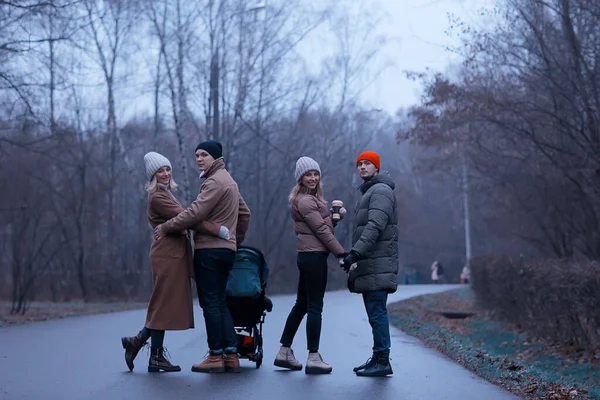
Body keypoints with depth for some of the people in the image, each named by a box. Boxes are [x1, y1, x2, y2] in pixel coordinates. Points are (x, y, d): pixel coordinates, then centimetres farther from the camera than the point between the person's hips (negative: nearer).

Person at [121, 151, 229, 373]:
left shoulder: (166, 194, 20)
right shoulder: (157, 197, -12)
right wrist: (218, 230, -23)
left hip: (174, 253, 10)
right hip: (167, 254, -10)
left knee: (166, 305, 11)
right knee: (164, 304, -4)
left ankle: (136, 342, 17)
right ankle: (156, 358, 1)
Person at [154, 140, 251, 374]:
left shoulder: (215, 181, -11)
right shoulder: (229, 181, 20)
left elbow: (195, 213, -20)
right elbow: (245, 214, 26)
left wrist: (166, 227, -12)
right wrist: (237, 240, 29)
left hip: (209, 250, -10)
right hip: (226, 249, 10)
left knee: (211, 303, -5)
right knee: (220, 303, 11)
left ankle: (216, 356, -3)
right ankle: (231, 355, 8)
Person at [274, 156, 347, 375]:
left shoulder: (312, 199, 19)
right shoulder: (306, 201, -13)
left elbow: (324, 225, 17)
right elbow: (321, 230, -16)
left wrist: (335, 216, 0)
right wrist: (342, 253, -14)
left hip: (308, 256, 10)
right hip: (314, 256, -10)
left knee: (301, 305, 14)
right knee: (315, 307, -6)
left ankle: (284, 352, 20)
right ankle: (313, 358, -3)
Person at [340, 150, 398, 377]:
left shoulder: (381, 191, -8)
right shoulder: (368, 192, 24)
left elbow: (375, 226, -21)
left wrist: (355, 252, -27)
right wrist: (356, 257, 20)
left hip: (377, 264, -10)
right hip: (370, 265, 10)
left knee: (377, 312, -11)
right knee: (375, 313, 11)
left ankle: (382, 361, -11)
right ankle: (378, 358, 15)